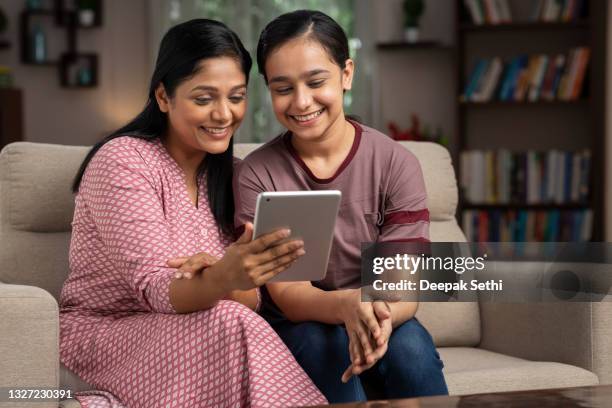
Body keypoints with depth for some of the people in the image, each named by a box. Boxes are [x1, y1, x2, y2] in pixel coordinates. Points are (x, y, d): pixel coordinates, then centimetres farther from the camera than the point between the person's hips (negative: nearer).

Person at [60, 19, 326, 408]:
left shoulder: (230, 174, 6)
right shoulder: (122, 162, -12)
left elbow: (249, 298, -2)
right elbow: (155, 290, -22)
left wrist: (211, 272, -25)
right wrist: (222, 279, -42)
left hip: (185, 340, 5)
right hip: (100, 336, -5)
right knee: (231, 324, -29)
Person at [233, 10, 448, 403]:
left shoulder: (396, 164, -8)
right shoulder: (256, 175, -10)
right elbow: (286, 293, -15)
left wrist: (382, 315, -40)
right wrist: (347, 307, -39)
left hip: (380, 323, 1)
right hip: (296, 326, 0)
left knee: (411, 343, -31)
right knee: (326, 342, -33)